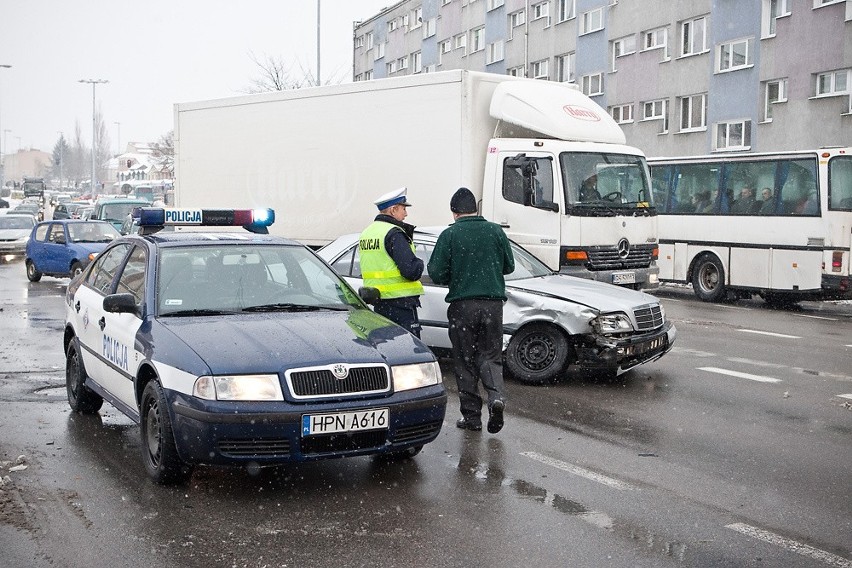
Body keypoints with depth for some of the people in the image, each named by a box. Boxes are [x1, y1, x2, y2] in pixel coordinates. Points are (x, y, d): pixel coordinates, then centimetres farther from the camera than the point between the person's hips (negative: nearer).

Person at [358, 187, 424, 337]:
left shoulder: (366, 233, 13)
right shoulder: (394, 234, -15)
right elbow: (411, 271, -21)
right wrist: (419, 264, 0)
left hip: (378, 304, 9)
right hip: (400, 302, -9)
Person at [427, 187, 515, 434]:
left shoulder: (449, 235, -5)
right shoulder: (495, 231, 4)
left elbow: (437, 274, -5)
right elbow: (509, 266, 11)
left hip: (462, 305, -2)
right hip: (493, 302, 2)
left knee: (465, 361, 7)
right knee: (490, 356, 11)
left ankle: (471, 415, 8)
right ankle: (496, 396, -14)